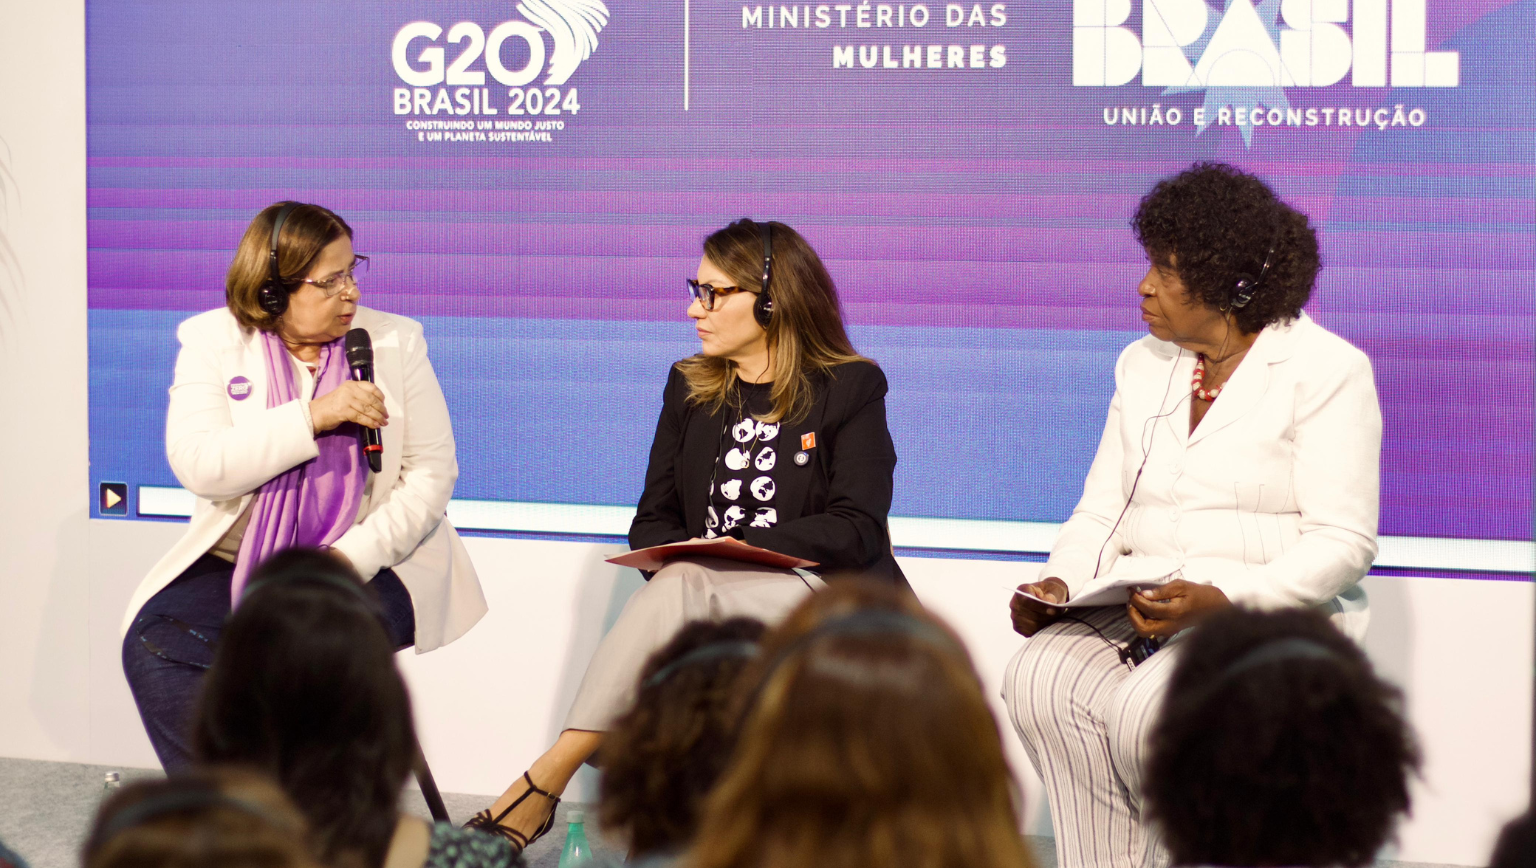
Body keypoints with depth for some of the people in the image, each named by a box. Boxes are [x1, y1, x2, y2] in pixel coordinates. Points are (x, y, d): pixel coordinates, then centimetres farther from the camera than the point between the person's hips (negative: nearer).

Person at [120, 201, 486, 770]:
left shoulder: (395, 343, 5)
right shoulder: (212, 341, 3)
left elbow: (433, 473, -1)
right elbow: (198, 465, -12)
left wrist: (351, 557, -16)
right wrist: (314, 416, -18)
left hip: (363, 570, -1)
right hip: (236, 567, 1)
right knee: (153, 644, -24)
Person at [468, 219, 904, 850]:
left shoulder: (852, 388, 2)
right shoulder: (689, 386, 16)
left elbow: (857, 527, -7)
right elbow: (652, 522, 13)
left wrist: (743, 548, -18)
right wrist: (684, 554, -11)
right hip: (712, 601, 4)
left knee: (683, 586, -32)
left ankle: (545, 781, -36)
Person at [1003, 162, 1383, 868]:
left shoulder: (1327, 371, -3)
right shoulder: (1142, 365, 18)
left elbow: (1343, 543, -10)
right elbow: (1100, 513, 17)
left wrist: (1224, 598, -24)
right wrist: (1062, 584, -5)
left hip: (1272, 617, -5)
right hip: (1138, 609, 5)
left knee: (1151, 709, -33)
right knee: (1039, 682, -25)